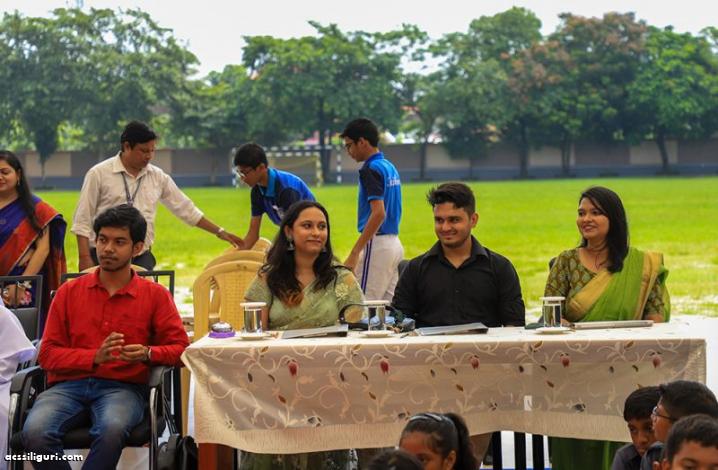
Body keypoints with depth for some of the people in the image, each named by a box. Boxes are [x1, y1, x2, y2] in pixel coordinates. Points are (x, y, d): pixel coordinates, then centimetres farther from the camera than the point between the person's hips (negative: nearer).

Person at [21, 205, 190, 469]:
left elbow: (180, 348, 9)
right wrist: (96, 357, -10)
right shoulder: (69, 293, 14)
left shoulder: (155, 295, 12)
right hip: (69, 385, 1)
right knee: (35, 432, -32)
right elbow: (48, 354, 8)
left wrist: (147, 354, -14)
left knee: (112, 429, -39)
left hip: (122, 387, -1)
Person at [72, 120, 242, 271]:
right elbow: (82, 220, -3)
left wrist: (219, 232, 14)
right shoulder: (99, 174, -3)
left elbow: (186, 209, 16)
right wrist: (84, 258, -10)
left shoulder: (158, 177, 9)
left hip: (142, 258, 4)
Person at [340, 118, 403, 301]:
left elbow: (378, 213, -24)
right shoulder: (390, 167, 15)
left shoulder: (370, 169, -14)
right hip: (394, 243, 9)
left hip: (377, 244, -9)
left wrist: (354, 254, -25)